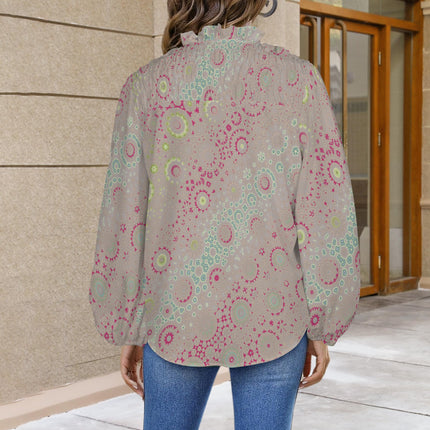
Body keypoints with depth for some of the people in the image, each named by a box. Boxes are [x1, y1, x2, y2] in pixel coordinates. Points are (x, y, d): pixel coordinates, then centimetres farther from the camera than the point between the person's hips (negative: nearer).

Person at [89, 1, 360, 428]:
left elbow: (123, 214, 0)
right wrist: (321, 327, 2)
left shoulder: (146, 85, 0)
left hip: (175, 313, 1)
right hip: (273, 314, -1)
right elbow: (325, 207, -6)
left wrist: (127, 330, 9)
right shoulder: (297, 79, -3)